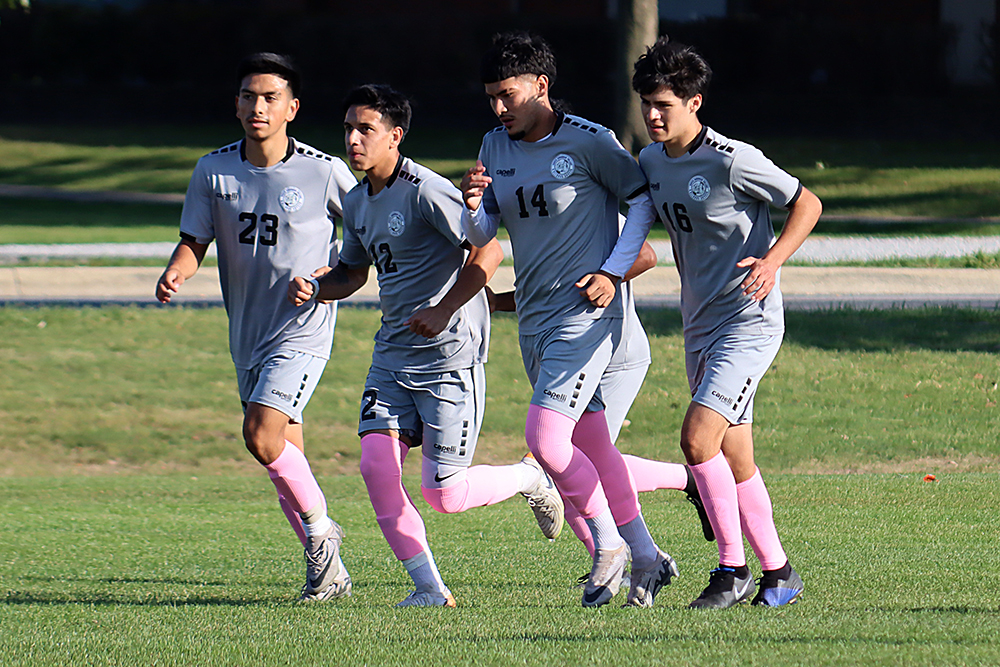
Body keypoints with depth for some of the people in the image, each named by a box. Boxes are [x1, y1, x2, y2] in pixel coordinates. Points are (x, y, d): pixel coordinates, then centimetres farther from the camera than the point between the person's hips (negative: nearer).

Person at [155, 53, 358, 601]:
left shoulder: (324, 173, -10)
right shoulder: (214, 171, 0)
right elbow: (194, 241, 2)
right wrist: (175, 273, -18)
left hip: (304, 327, -5)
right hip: (248, 333, 5)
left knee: (262, 436, -22)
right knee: (284, 457, 10)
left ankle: (318, 527, 0)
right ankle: (328, 572, 23)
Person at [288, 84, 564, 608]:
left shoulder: (425, 191, -15)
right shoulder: (357, 202, 11)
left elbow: (488, 253, -19)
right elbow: (353, 271, 27)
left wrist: (443, 312, -22)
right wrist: (315, 288, 6)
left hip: (450, 354, -8)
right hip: (393, 352, 8)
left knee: (444, 495, -9)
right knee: (376, 463, -12)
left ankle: (532, 478, 22)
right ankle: (429, 587, -4)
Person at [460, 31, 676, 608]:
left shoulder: (588, 142, -11)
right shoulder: (496, 149, 9)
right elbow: (481, 237, 8)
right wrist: (473, 205, -15)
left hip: (586, 314, -7)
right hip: (533, 318, 7)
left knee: (546, 439, -17)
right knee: (591, 443, 11)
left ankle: (609, 545, 1)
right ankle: (646, 558, 21)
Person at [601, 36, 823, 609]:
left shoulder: (732, 161, -16)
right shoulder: (651, 162, 7)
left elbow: (807, 204, -9)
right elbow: (636, 228, 3)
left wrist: (773, 261, -22)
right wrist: (606, 277, -17)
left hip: (750, 321, -8)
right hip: (700, 325, 8)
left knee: (698, 437, -19)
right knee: (734, 462, 9)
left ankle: (734, 568, -10)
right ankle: (778, 573, 19)